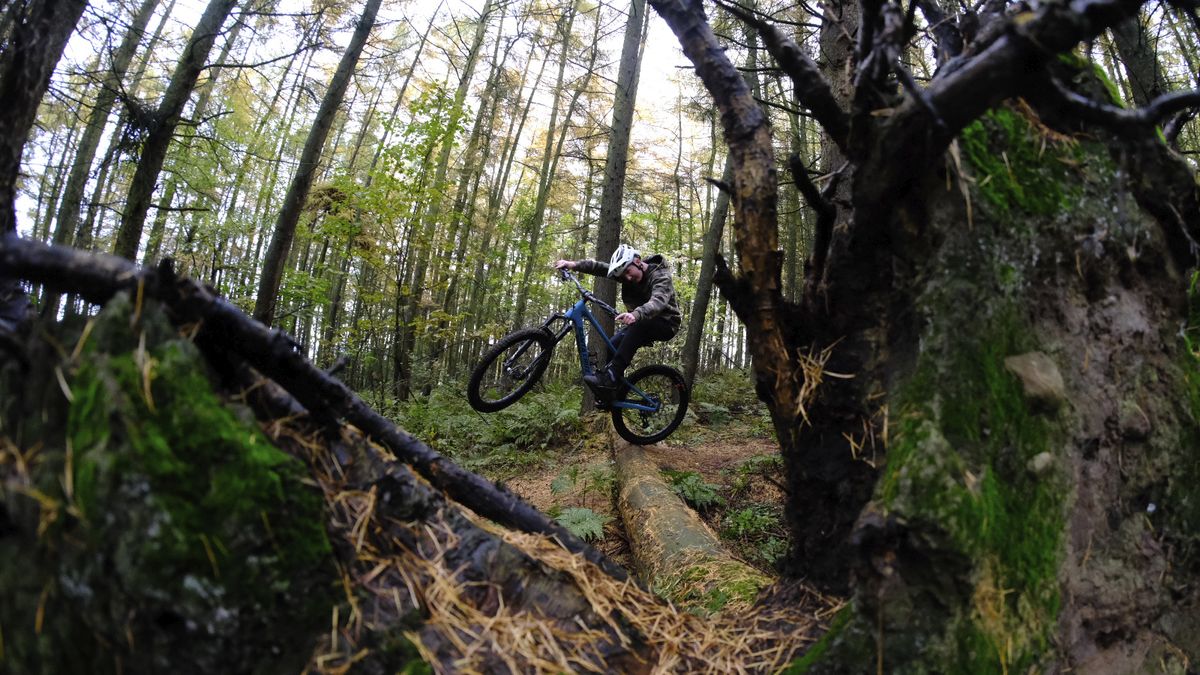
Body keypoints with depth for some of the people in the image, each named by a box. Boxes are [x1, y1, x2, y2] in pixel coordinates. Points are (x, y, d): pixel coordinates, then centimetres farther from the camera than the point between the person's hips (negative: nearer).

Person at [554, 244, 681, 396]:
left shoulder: (661, 276, -24)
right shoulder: (627, 273, -2)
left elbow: (659, 301, -44)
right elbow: (601, 267, -14)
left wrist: (636, 314, -63)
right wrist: (574, 264, -31)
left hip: (666, 324, -7)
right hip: (640, 325, 7)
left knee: (638, 325, -36)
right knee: (613, 345, -14)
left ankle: (611, 376, -42)